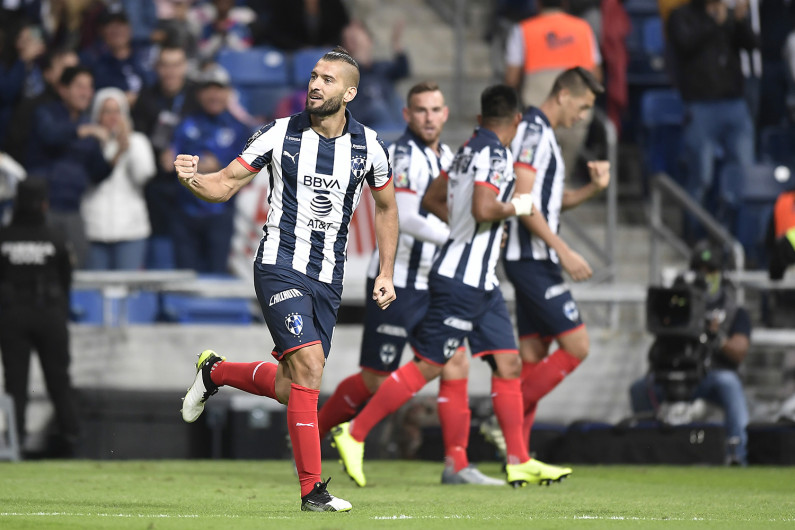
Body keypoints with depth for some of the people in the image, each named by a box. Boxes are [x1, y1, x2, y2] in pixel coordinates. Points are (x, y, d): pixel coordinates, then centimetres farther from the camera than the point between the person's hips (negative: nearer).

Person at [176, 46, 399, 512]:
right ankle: (312, 490, -14)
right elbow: (225, 185, 0)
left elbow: (386, 207, 16)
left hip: (329, 279, 4)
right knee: (308, 365, -20)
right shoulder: (280, 134, -5)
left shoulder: (369, 147, 1)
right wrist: (192, 178, -22)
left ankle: (215, 372, 35)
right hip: (281, 265, -4)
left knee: (290, 386, 4)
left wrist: (386, 274, 11)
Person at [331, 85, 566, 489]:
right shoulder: (494, 154, -15)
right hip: (462, 280, -10)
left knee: (508, 364, 7)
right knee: (427, 366, -6)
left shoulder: (469, 150, 13)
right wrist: (515, 207, -9)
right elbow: (483, 209, -27)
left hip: (481, 281, 10)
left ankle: (519, 462, 7)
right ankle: (354, 434, 1)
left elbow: (432, 199, 23)